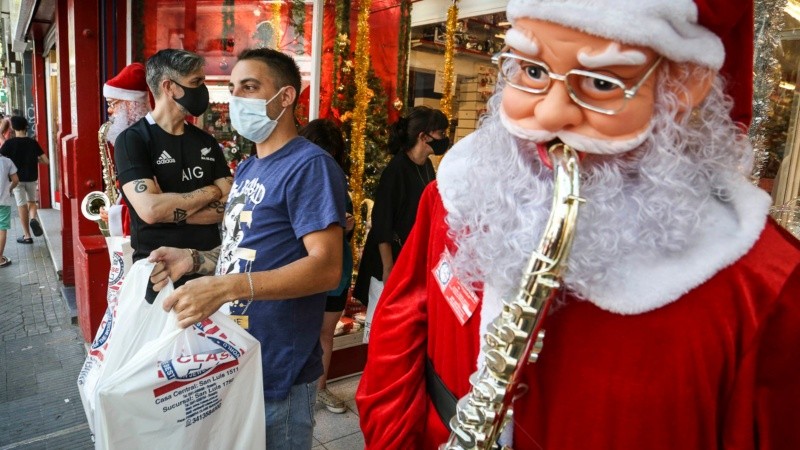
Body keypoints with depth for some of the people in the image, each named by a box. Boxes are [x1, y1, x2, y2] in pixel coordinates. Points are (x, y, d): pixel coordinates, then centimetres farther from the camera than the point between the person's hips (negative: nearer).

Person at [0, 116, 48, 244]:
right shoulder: (33, 142, -3)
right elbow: (46, 161, -2)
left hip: (17, 178, -2)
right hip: (32, 178, 2)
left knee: (22, 205, 5)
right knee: (31, 201, 21)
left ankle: (27, 235, 8)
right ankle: (34, 218, -11)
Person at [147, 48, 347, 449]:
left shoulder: (309, 165, -18)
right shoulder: (247, 168, 12)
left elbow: (326, 268, -27)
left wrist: (224, 287, -35)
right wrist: (193, 260, 1)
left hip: (278, 370, -9)